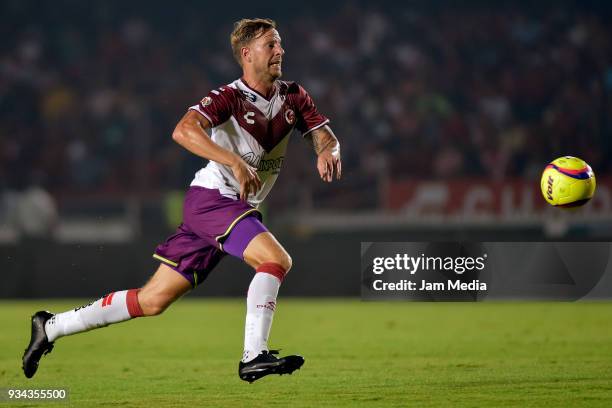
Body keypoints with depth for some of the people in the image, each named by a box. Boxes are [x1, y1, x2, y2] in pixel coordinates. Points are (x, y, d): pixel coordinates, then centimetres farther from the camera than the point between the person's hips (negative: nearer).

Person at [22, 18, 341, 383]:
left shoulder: (293, 97, 7)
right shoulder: (229, 97, -14)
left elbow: (326, 137, 7)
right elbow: (184, 131, -29)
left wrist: (328, 152, -18)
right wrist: (235, 161, -40)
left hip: (241, 209, 7)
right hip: (211, 198, -7)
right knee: (276, 259, -27)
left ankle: (50, 327, 16)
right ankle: (253, 357, -24)